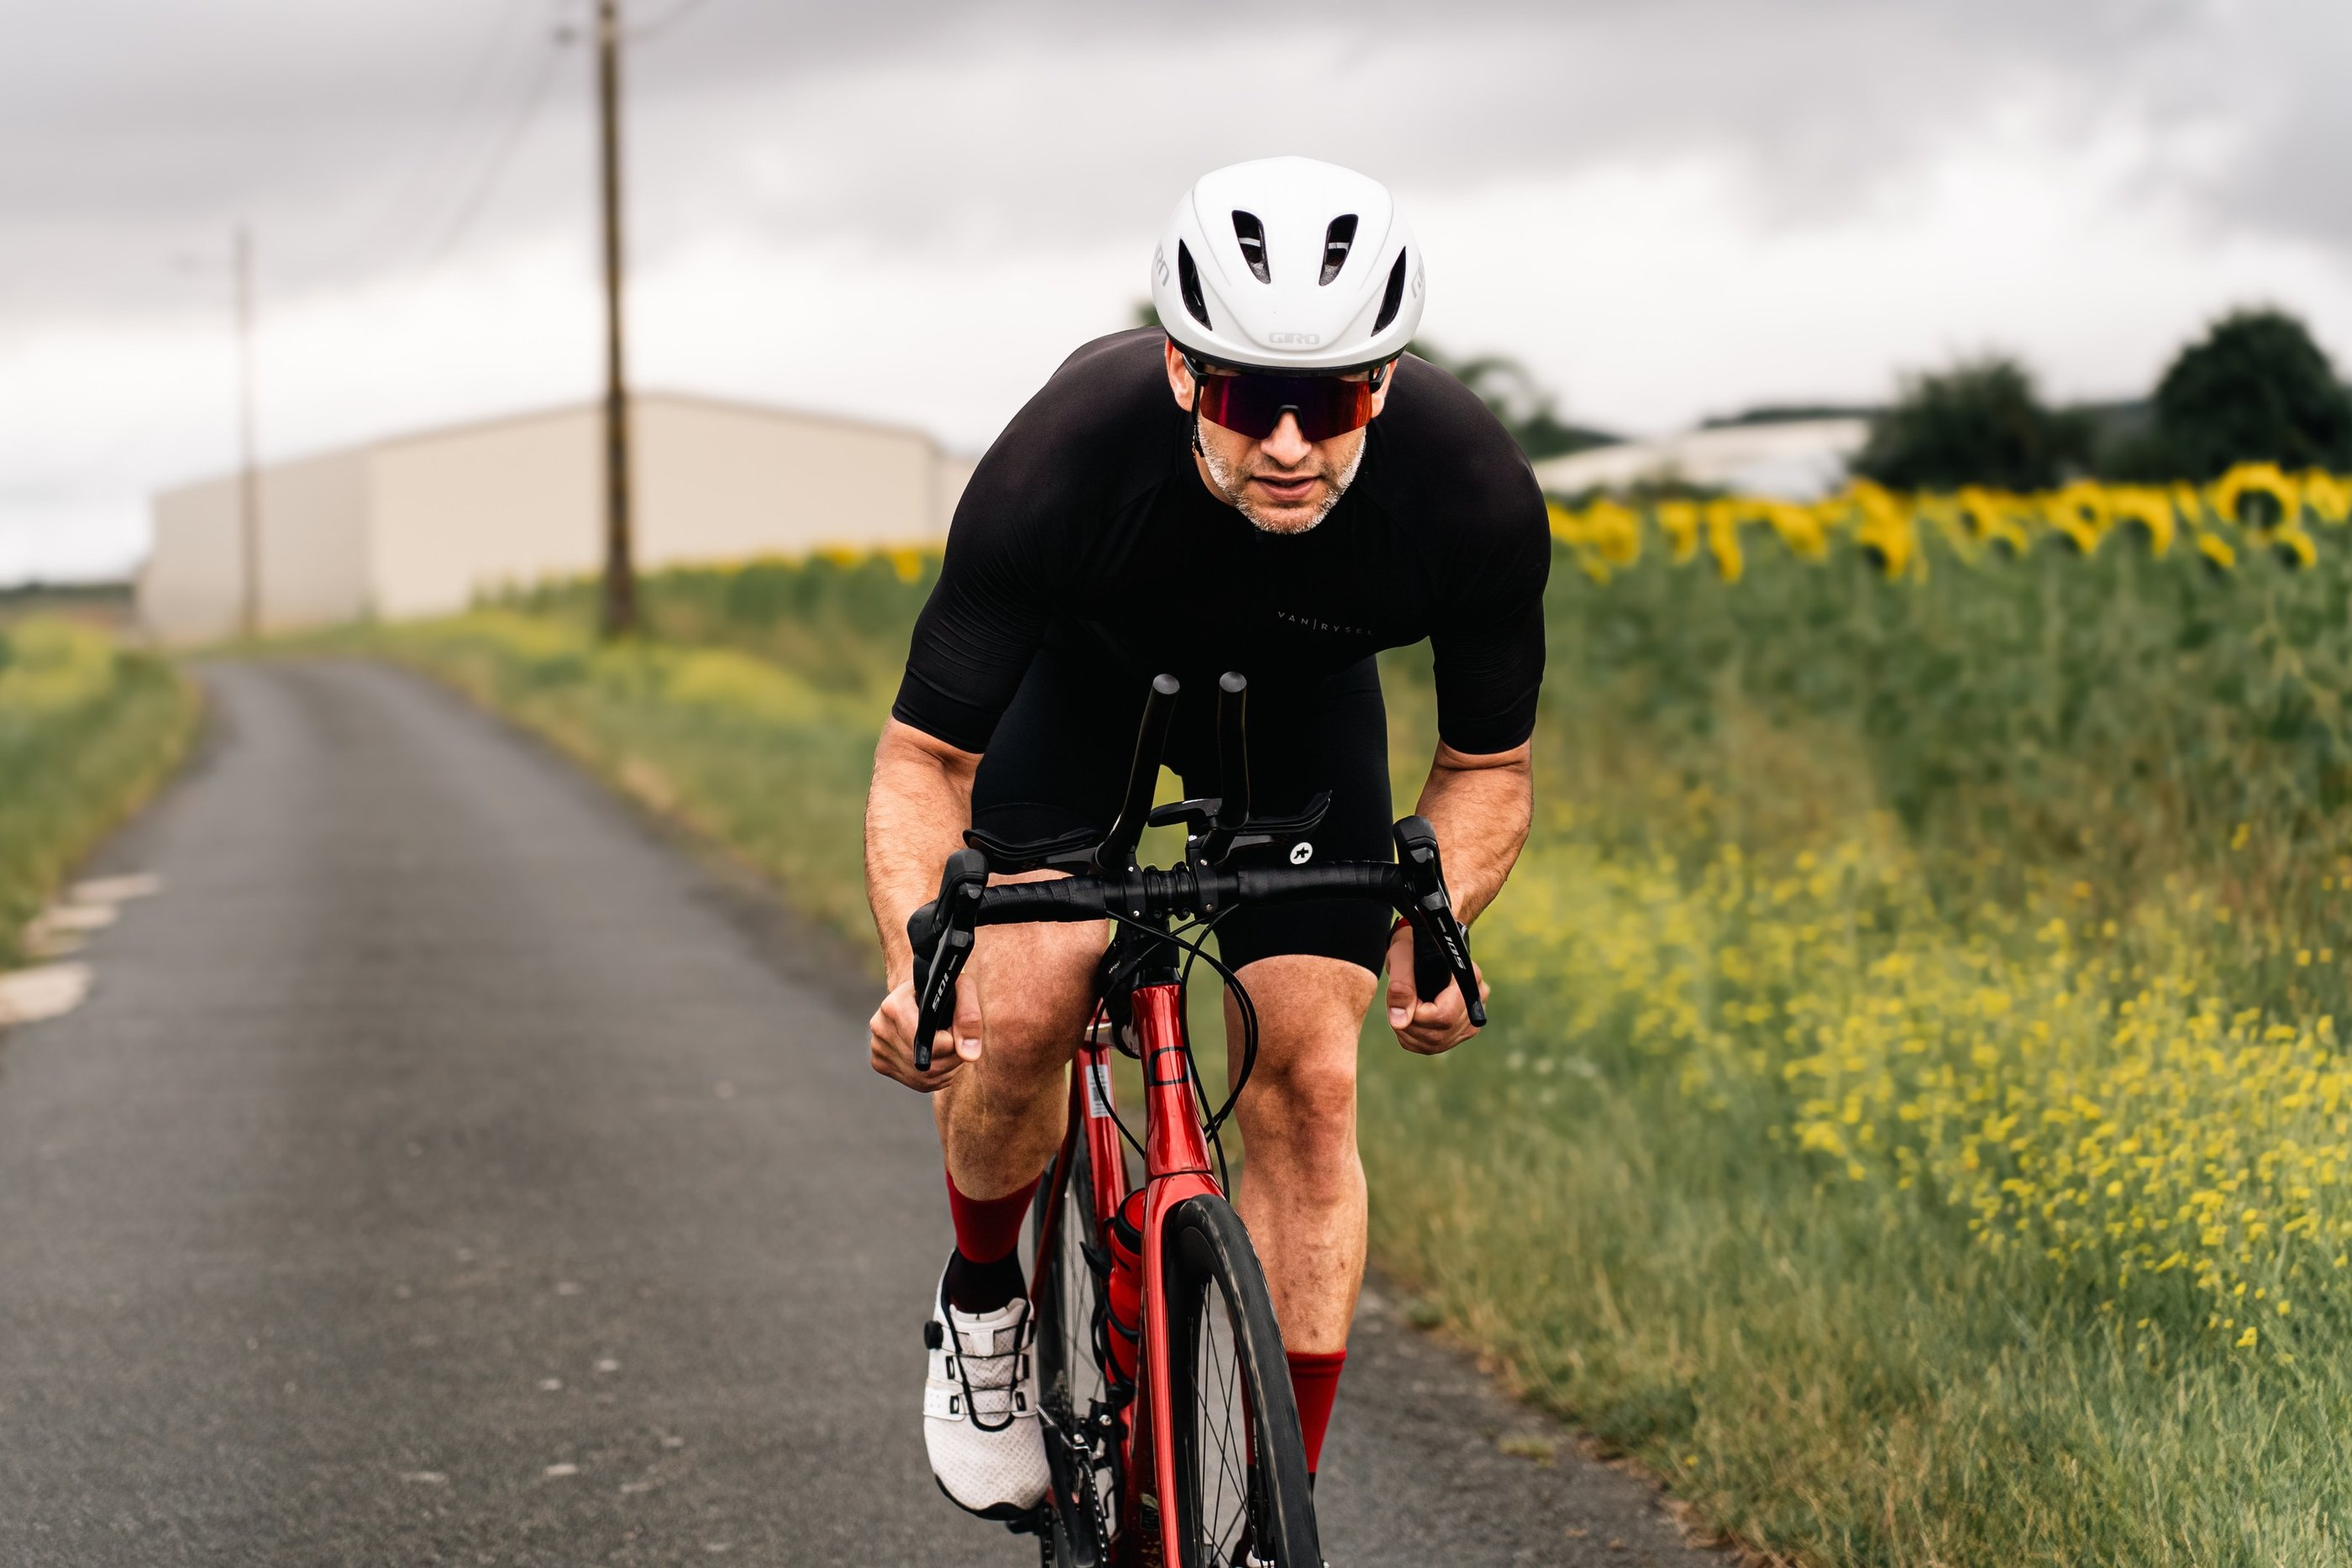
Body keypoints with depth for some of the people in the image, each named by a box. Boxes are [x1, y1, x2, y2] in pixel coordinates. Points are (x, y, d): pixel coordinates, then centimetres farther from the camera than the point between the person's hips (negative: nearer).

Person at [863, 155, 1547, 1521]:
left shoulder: (1479, 497, -35)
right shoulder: (1059, 467, -41)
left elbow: (1489, 766, -17)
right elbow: (925, 756, -29)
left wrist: (1433, 928, -36)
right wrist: (915, 960, -47)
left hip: (1301, 695, 1)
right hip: (1082, 668, -1)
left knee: (1309, 1085, -10)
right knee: (1019, 1019, -19)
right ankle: (983, 1300, 14)